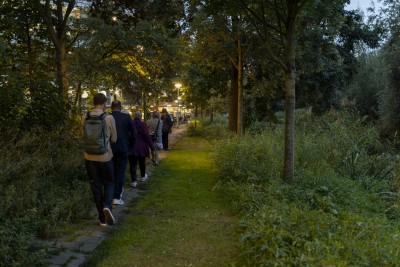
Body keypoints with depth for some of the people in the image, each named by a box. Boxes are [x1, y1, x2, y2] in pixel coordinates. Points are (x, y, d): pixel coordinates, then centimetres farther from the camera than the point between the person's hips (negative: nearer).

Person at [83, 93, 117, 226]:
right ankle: (107, 206, -12)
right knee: (109, 183, 16)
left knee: (96, 187, 11)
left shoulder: (85, 118, -3)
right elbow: (114, 139, -1)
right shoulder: (109, 118, -11)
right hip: (105, 157, -2)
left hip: (90, 157, 2)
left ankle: (103, 218, 16)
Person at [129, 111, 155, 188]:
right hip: (141, 147, -1)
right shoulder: (143, 124, -10)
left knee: (133, 164, 2)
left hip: (131, 147, 1)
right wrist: (152, 146, -4)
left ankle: (134, 181, -2)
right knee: (142, 162, 18)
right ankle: (143, 176, 35)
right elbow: (147, 136, -12)